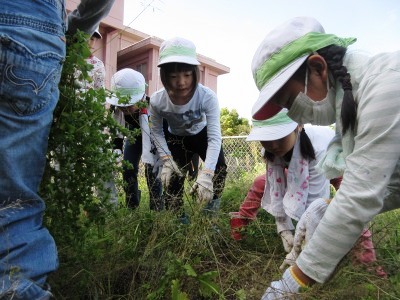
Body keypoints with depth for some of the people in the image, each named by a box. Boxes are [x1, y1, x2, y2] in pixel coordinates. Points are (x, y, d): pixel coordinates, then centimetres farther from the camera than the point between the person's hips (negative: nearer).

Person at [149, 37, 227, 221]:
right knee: (172, 180, -5)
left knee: (219, 168, -19)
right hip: (175, 139, 1)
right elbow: (156, 131, -12)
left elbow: (214, 137, -40)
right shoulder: (157, 101, -31)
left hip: (201, 134, 0)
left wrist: (206, 173, -53)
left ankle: (210, 216, 3)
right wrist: (166, 159, -24)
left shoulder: (207, 97, -37)